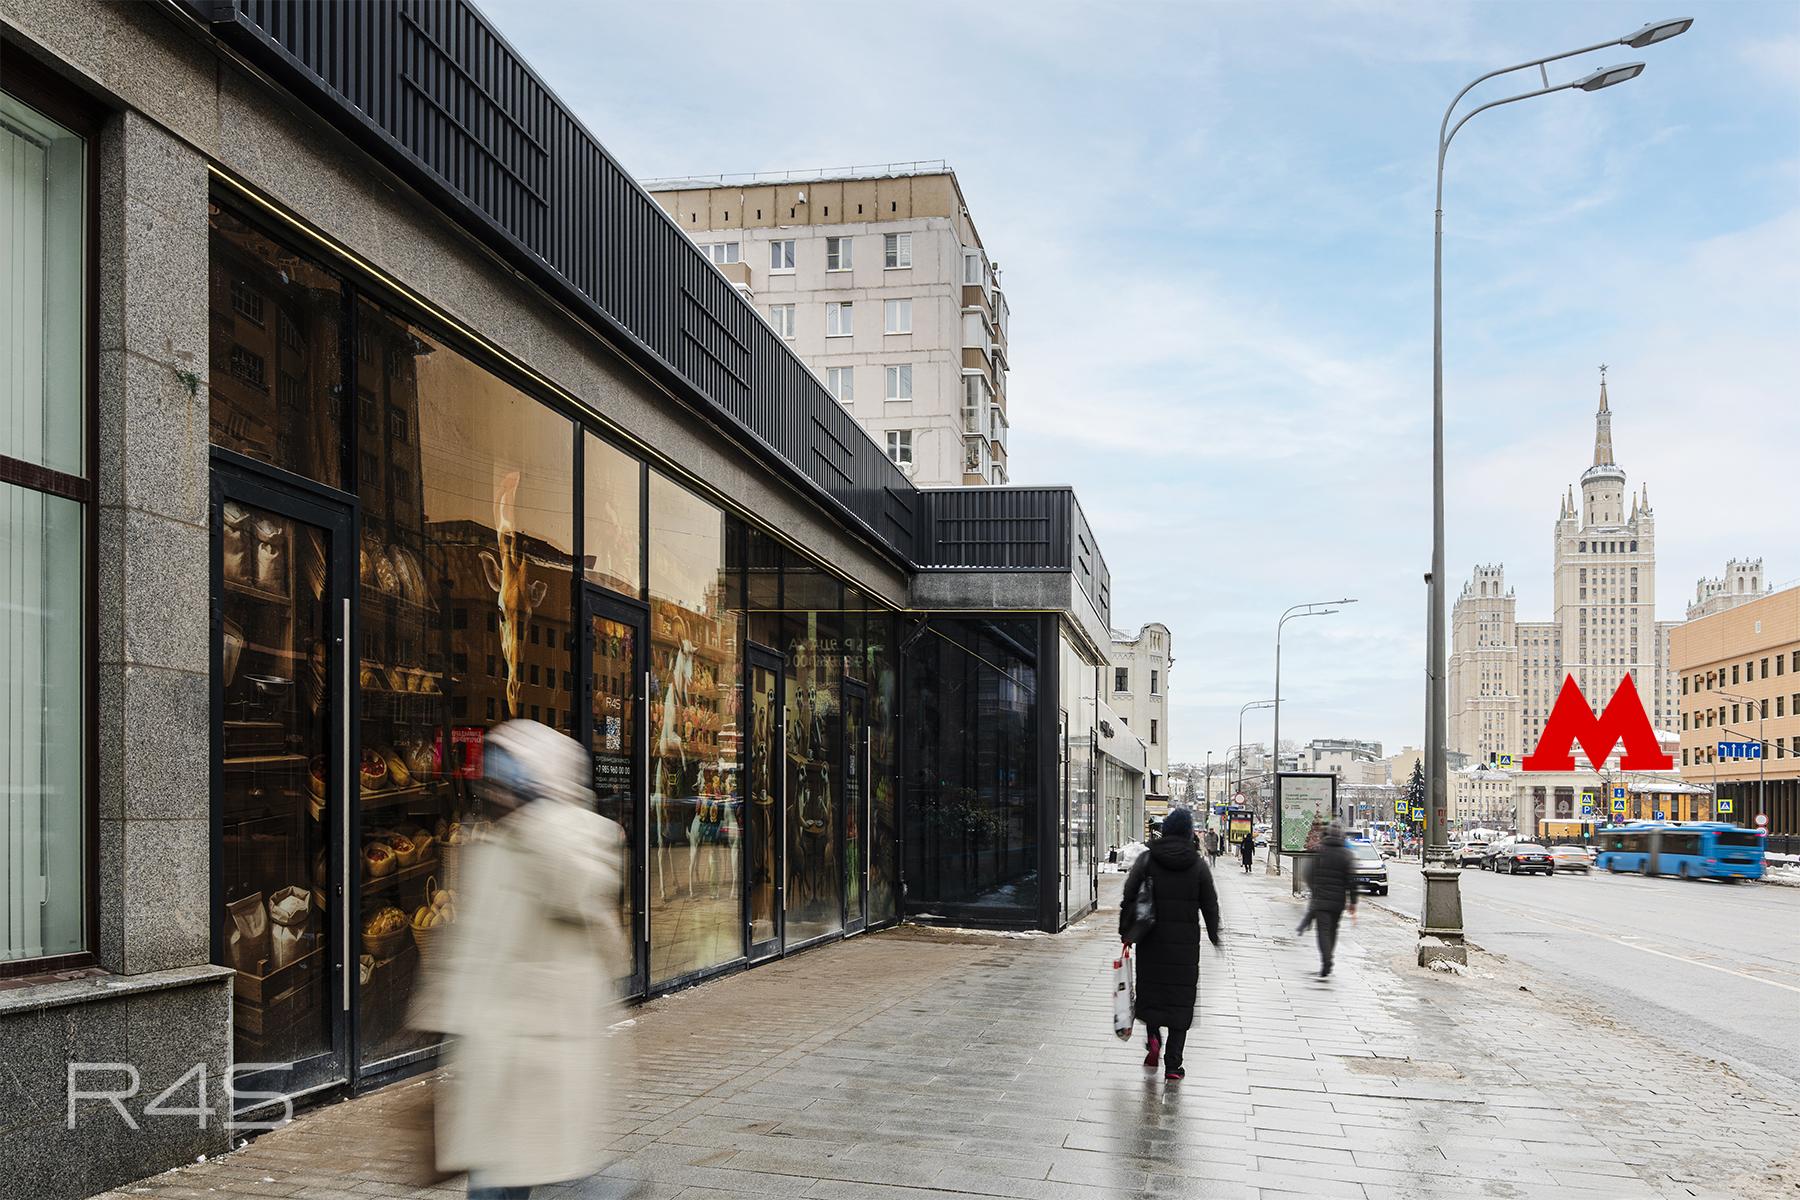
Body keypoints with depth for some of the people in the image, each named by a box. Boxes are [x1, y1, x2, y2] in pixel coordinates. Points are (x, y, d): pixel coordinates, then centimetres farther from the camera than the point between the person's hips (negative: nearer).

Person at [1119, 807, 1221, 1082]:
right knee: (1181, 996, 6)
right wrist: (1215, 937, 16)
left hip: (1151, 939, 0)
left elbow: (1129, 897, -5)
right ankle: (1173, 1063, 4)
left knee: (1150, 987, 17)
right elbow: (1210, 905, 4)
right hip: (1185, 942, 0)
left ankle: (1153, 1037, -3)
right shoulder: (1197, 864, 0)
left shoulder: (1146, 860, -2)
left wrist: (1125, 931, 5)